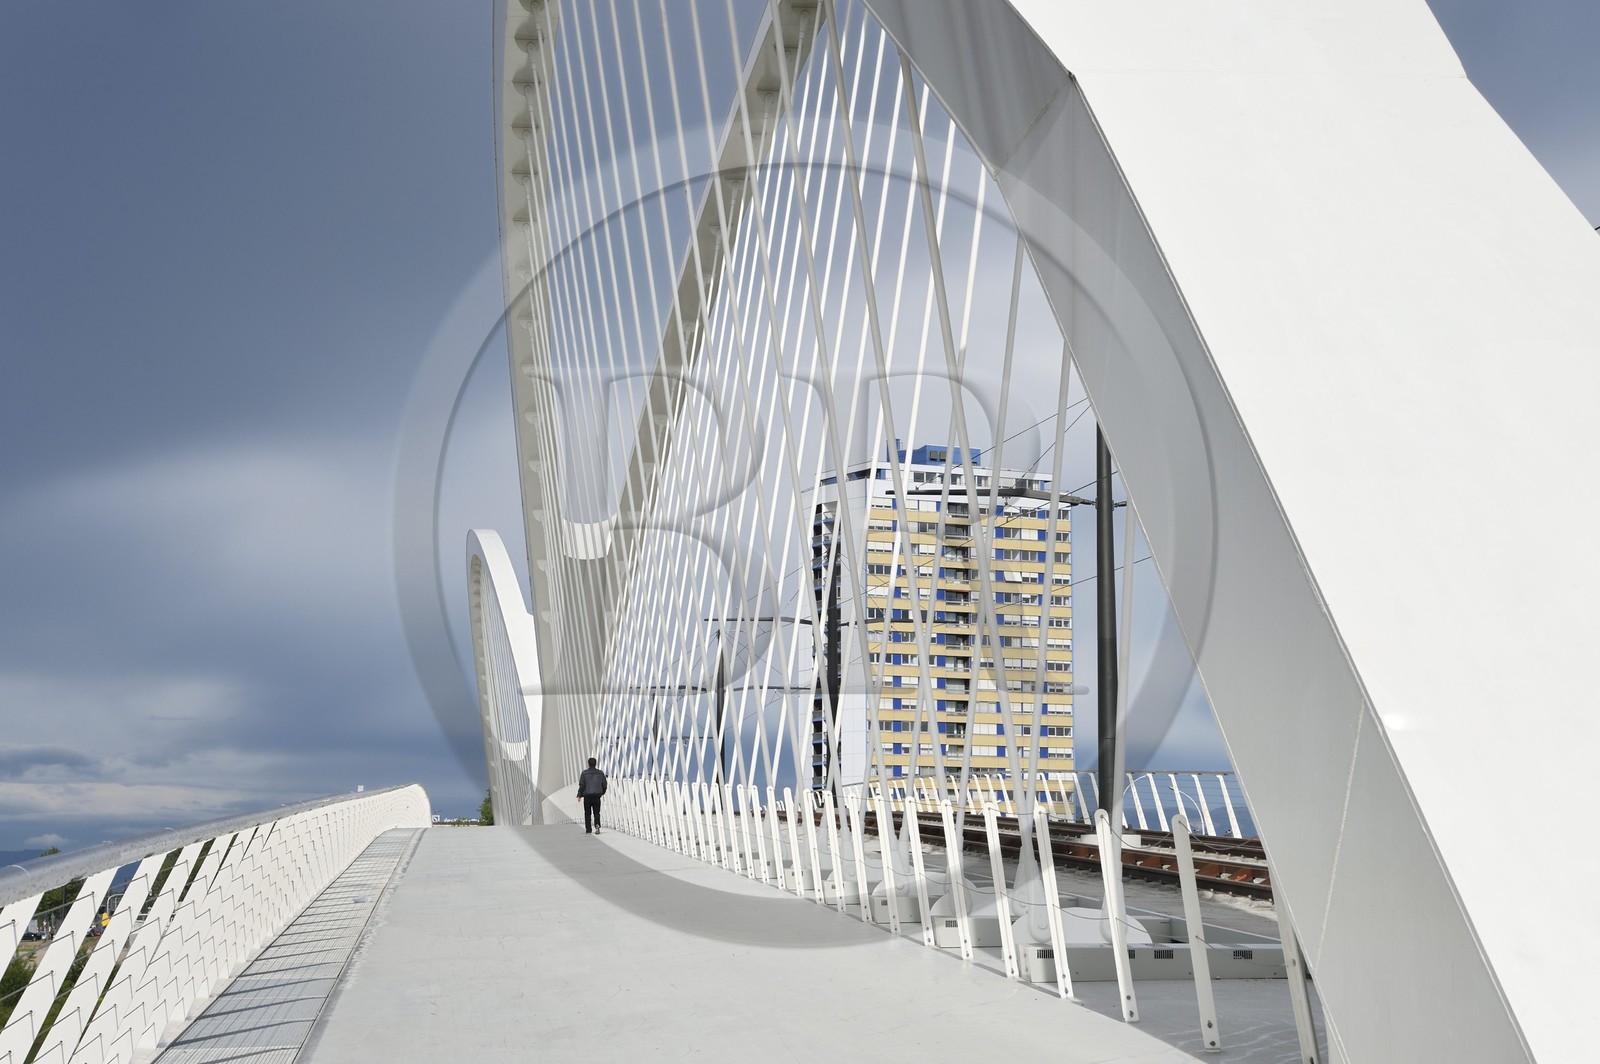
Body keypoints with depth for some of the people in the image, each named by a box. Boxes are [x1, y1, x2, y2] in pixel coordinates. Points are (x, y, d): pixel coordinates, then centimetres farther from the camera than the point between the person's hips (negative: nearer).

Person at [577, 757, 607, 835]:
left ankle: (588, 829, 9)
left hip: (587, 796, -2)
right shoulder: (600, 773, 4)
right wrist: (602, 792, 23)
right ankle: (597, 825, -19)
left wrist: (579, 795, -2)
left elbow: (582, 785, -8)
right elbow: (604, 785, 6)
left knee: (587, 813, 8)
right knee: (596, 812, 5)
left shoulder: (584, 773, -4)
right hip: (597, 796, 2)